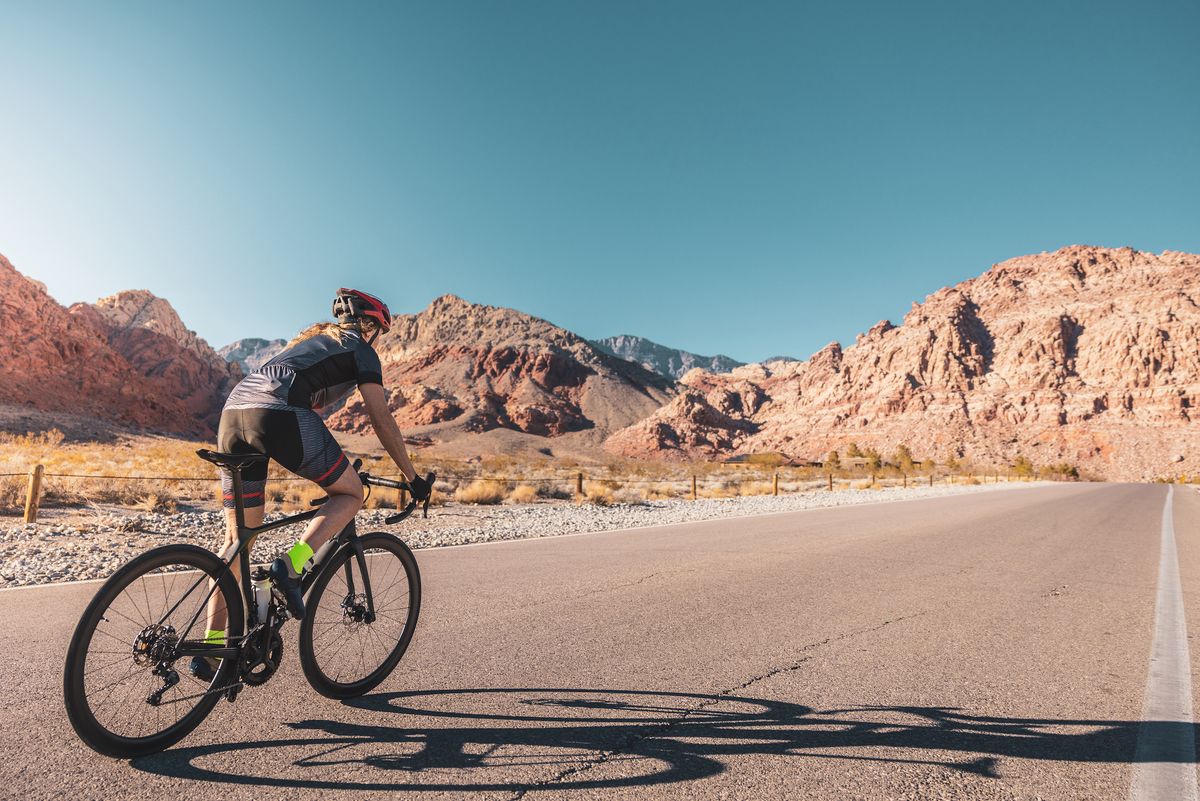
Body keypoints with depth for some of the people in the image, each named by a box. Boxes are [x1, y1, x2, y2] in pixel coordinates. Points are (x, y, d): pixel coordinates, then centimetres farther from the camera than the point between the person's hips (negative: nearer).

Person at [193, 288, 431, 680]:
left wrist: (332, 466, 50)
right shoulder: (360, 351, 13)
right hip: (279, 415, -8)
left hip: (233, 412, 8)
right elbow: (382, 421, 8)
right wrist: (413, 477, 14)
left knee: (237, 538, 15)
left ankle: (211, 649, 19)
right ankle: (292, 565, -8)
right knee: (350, 494, 12)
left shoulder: (311, 339, 35)